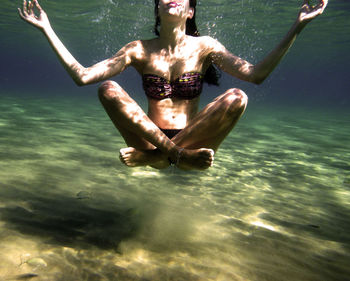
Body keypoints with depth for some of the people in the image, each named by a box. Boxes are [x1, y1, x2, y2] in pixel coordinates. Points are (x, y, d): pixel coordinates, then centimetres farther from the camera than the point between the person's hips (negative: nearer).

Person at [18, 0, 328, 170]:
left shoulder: (203, 46, 2)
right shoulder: (140, 50, 3)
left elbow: (255, 73, -11)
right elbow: (82, 76, -3)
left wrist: (297, 28, -17)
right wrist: (47, 29, -5)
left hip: (193, 141, 0)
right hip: (151, 140, 0)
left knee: (237, 97, -25)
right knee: (108, 89, -21)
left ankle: (155, 156, -23)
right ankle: (178, 155, -25)